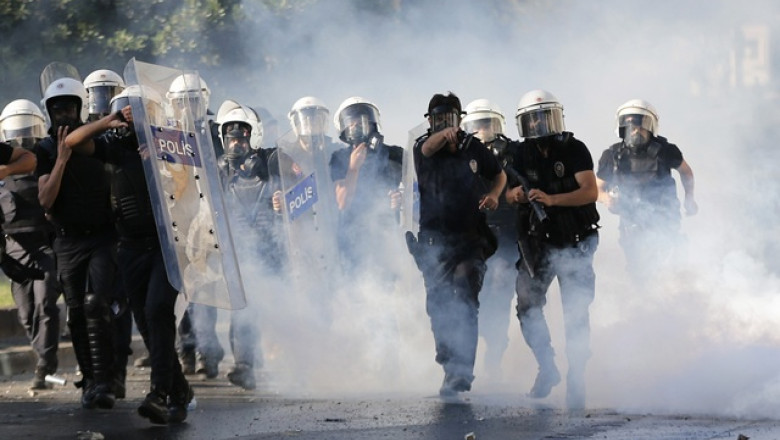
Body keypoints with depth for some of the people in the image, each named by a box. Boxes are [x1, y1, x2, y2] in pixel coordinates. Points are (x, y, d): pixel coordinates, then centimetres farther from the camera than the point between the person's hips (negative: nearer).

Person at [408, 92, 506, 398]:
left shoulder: (473, 148, 5)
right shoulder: (423, 147, 1)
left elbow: (499, 175, 20)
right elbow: (428, 148, -25)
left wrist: (493, 195, -2)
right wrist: (442, 136, -47)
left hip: (470, 238, -1)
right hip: (434, 240, 1)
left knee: (465, 303, -15)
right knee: (438, 305, 6)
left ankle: (461, 372, -22)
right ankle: (450, 366, 25)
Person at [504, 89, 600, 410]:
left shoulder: (574, 150, -9)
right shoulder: (522, 154, 3)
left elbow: (591, 191, -19)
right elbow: (509, 193, 12)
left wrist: (551, 199, -31)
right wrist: (516, 194, -13)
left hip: (575, 242, -4)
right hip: (538, 242, 4)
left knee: (576, 312, -4)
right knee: (527, 306, -2)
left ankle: (576, 381, 2)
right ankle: (547, 368, 14)